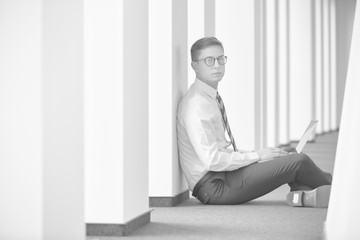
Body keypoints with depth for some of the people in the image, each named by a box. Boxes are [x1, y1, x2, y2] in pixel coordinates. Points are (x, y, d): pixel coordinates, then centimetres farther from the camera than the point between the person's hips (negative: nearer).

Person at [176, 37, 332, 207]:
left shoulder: (212, 98, 13)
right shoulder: (196, 106, -18)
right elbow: (211, 160, -24)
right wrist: (257, 156, -15)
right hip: (216, 186, -10)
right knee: (299, 162, -10)